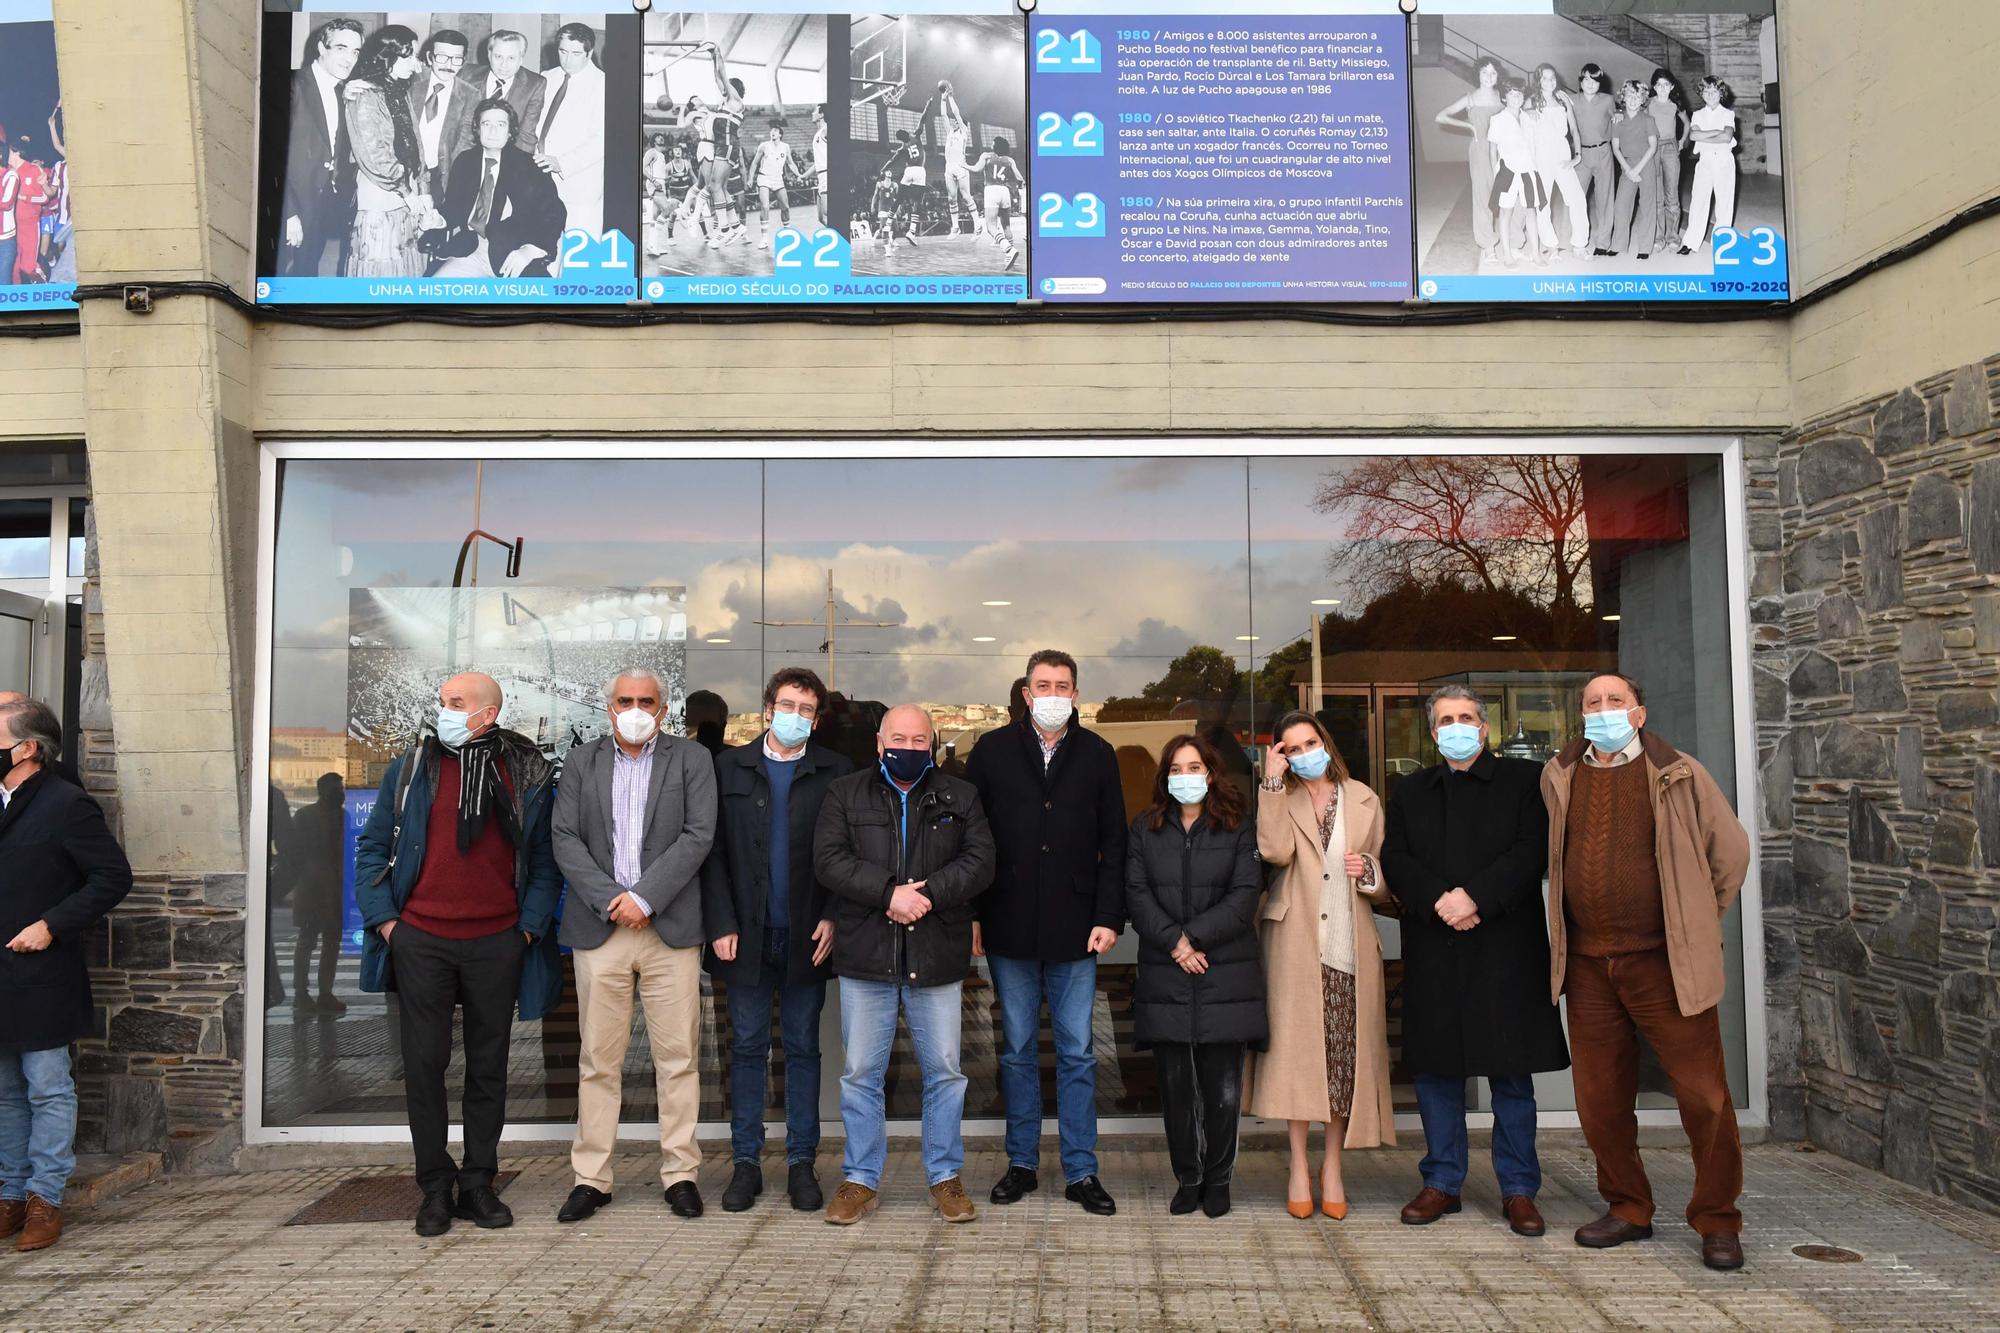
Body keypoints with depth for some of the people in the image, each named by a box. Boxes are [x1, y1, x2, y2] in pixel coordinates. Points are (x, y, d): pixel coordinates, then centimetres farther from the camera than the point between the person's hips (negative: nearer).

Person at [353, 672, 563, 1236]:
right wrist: (383, 920, -1)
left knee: (489, 1066, 8)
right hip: (421, 941, 0)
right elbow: (371, 847, 8)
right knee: (424, 1064, 3)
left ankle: (478, 1184, 19)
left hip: (497, 943, 0)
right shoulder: (410, 768, 4)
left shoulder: (527, 776, 3)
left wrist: (529, 926, -2)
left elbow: (545, 861, 8)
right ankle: (435, 1188, 15)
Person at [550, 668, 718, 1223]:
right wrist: (610, 900, -9)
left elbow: (698, 836, -4)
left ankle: (680, 1173, 12)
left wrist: (644, 897, -12)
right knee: (598, 1060, 6)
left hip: (670, 927, -1)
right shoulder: (581, 762, 12)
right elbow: (564, 840, 3)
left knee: (678, 1057, 2)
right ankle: (591, 1178, 15)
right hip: (599, 927, 1)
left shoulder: (691, 759, 6)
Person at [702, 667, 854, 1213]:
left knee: (803, 1048, 8)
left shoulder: (835, 772, 2)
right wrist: (720, 924, -6)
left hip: (805, 935, 0)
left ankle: (801, 1162, 17)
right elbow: (713, 851, 1)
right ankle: (745, 1161, 18)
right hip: (746, 933, 1)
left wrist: (832, 918, -10)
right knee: (748, 1047, 8)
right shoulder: (730, 768, 5)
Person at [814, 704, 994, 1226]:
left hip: (937, 958, 1)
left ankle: (946, 1176, 21)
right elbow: (829, 860, -6)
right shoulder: (845, 794, 6)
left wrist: (929, 893, -17)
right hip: (864, 955, 0)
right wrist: (890, 892, -17)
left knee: (945, 1071, 7)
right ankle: (860, 1178, 20)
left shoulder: (960, 797, 9)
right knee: (861, 1073, 7)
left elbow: (979, 861, -2)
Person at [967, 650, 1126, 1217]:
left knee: (1077, 1054, 4)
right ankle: (1021, 1163, 22)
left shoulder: (1097, 755, 5)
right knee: (1018, 1051, 10)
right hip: (1009, 929, 0)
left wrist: (1108, 917, -4)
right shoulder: (992, 750, 4)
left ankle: (1081, 1172, 14)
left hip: (1075, 931, 0)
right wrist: (970, 915, -2)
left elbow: (1113, 845, 5)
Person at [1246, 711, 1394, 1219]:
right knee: (1298, 1048, -2)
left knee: (1345, 1052, 3)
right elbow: (1275, 851, -16)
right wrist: (1273, 782, -12)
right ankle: (1299, 1167, 8)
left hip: (1350, 943, 2)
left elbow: (1385, 887, 15)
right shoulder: (1280, 799, 6)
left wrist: (1369, 870, -8)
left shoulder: (1363, 800, 11)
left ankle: (1333, 1167, 16)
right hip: (1295, 943, -1)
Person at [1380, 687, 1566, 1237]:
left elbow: (1532, 852, -6)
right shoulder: (1409, 792, 15)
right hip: (1432, 951, 3)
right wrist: (1438, 901, -13)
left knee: (1512, 1072, 3)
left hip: (1505, 948, -2)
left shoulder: (1524, 780, 6)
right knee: (1435, 1068, 7)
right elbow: (1395, 860, 5)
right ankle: (1442, 1182, 18)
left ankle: (1518, 1190, 13)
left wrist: (1476, 898, -17)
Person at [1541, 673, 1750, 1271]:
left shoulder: (1678, 774, -1)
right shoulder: (1559, 779, 7)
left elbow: (1730, 849, 8)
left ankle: (1717, 1220, 16)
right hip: (1588, 967, 3)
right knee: (1600, 1100, 9)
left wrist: (1698, 924, 10)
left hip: (1665, 963, -3)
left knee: (1704, 1095, -1)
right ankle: (1628, 1210, 26)